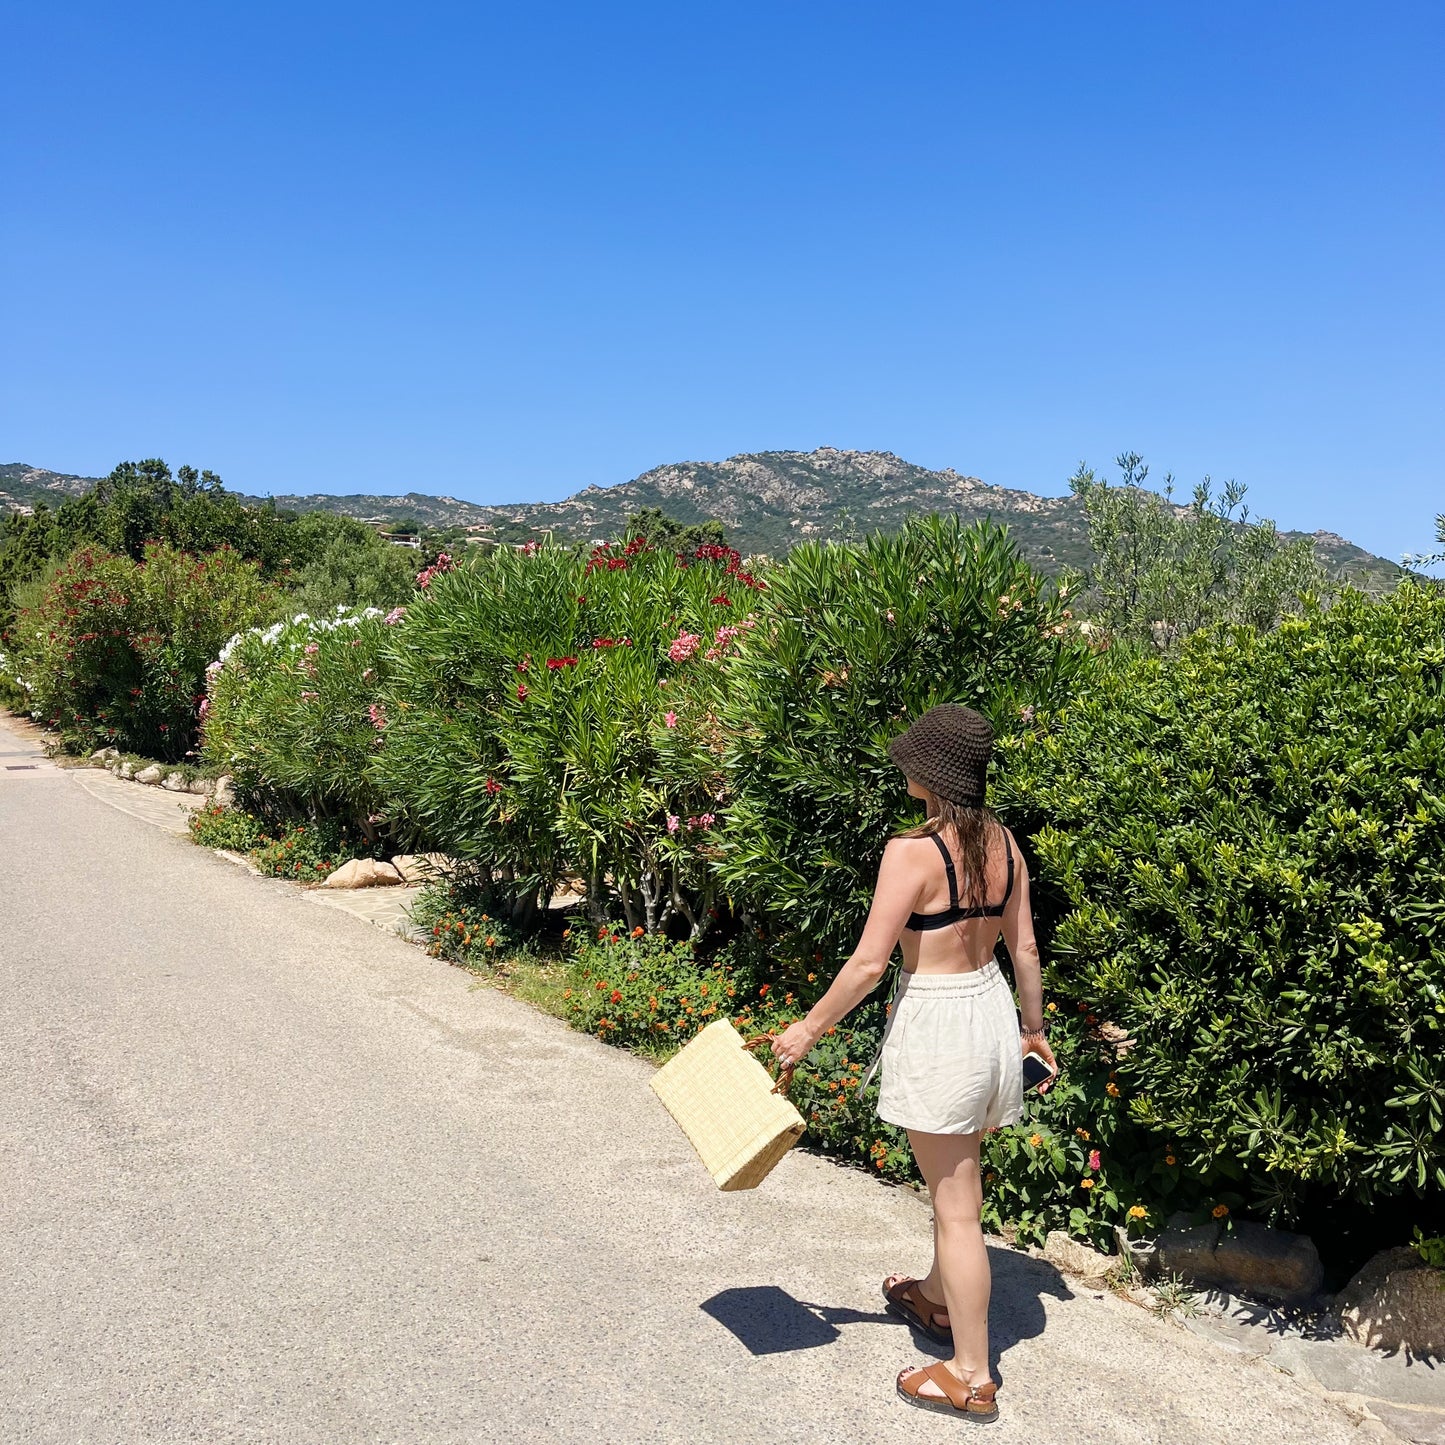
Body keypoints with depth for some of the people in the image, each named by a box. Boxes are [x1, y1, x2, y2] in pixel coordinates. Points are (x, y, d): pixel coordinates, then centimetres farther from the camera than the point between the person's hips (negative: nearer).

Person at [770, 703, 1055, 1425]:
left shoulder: (912, 851, -22)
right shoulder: (1003, 842, 0)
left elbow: (868, 963, -20)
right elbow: (1024, 947, 7)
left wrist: (809, 1027, -8)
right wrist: (1034, 1029, 20)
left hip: (935, 1024, -8)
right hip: (992, 1010, 8)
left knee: (956, 1204, 4)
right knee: (955, 1179, 27)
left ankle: (971, 1376, 18)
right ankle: (936, 1296, 49)